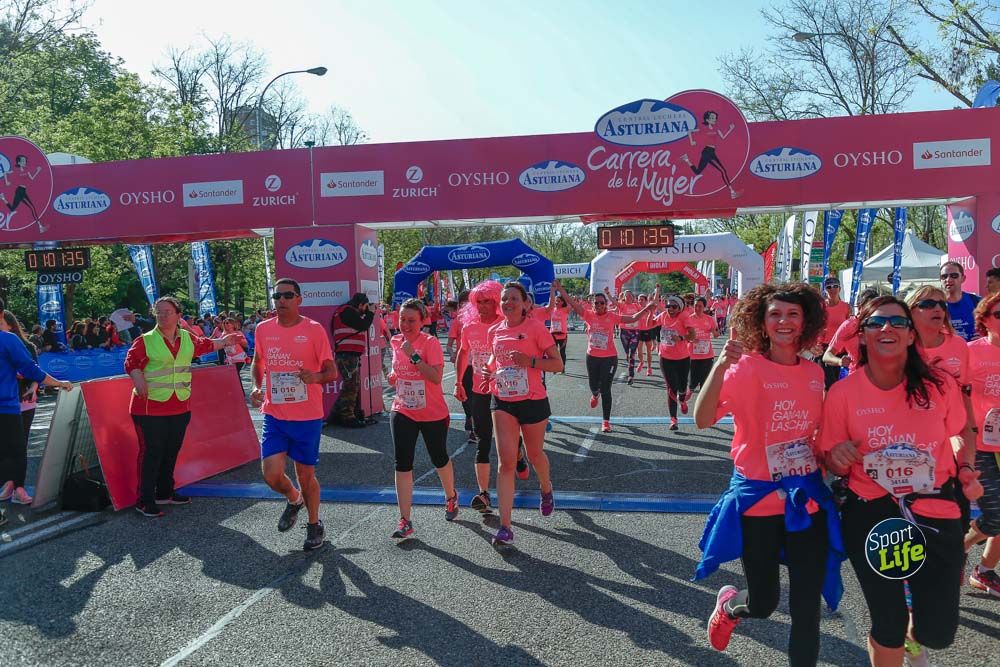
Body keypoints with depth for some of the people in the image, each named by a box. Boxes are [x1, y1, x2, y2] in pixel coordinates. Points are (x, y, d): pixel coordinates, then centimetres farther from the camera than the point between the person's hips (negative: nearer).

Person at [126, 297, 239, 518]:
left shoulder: (188, 339, 10)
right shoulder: (145, 341, -5)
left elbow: (205, 345, 28)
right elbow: (131, 362, -8)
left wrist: (225, 341, 38)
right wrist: (139, 379, -27)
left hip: (180, 407, 5)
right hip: (150, 407, -5)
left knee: (172, 451, 15)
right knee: (151, 452, -3)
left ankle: (165, 493, 30)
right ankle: (145, 501, 6)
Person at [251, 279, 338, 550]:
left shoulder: (314, 329, -7)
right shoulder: (263, 329, 3)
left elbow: (331, 372, -5)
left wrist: (316, 377, -27)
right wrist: (257, 386, 2)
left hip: (307, 416, -3)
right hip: (274, 415, 3)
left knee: (306, 475, 7)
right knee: (271, 474, -8)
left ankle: (314, 525, 32)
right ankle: (294, 499, 28)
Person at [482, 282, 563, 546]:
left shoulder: (536, 328, -11)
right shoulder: (494, 331, 4)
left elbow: (557, 364, -9)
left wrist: (530, 361, -25)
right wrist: (489, 370, 0)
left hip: (533, 401, -3)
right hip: (502, 402, 3)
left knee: (534, 454, 17)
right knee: (506, 462, -6)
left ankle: (546, 489, 53)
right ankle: (505, 527, -5)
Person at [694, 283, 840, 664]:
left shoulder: (815, 373, 4)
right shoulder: (746, 367, -12)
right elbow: (702, 420, -25)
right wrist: (720, 365, -35)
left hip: (807, 497, 4)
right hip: (758, 496, -4)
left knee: (807, 607, 5)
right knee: (763, 604, 8)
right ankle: (729, 605, 43)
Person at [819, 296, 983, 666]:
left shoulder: (941, 384, -9)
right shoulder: (842, 392, -11)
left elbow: (960, 435, 11)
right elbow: (833, 463, -1)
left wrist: (966, 469, -7)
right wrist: (838, 458, -23)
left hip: (936, 514, 1)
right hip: (870, 516, -1)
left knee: (938, 632, 6)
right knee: (888, 627, 11)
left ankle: (913, 633, 43)